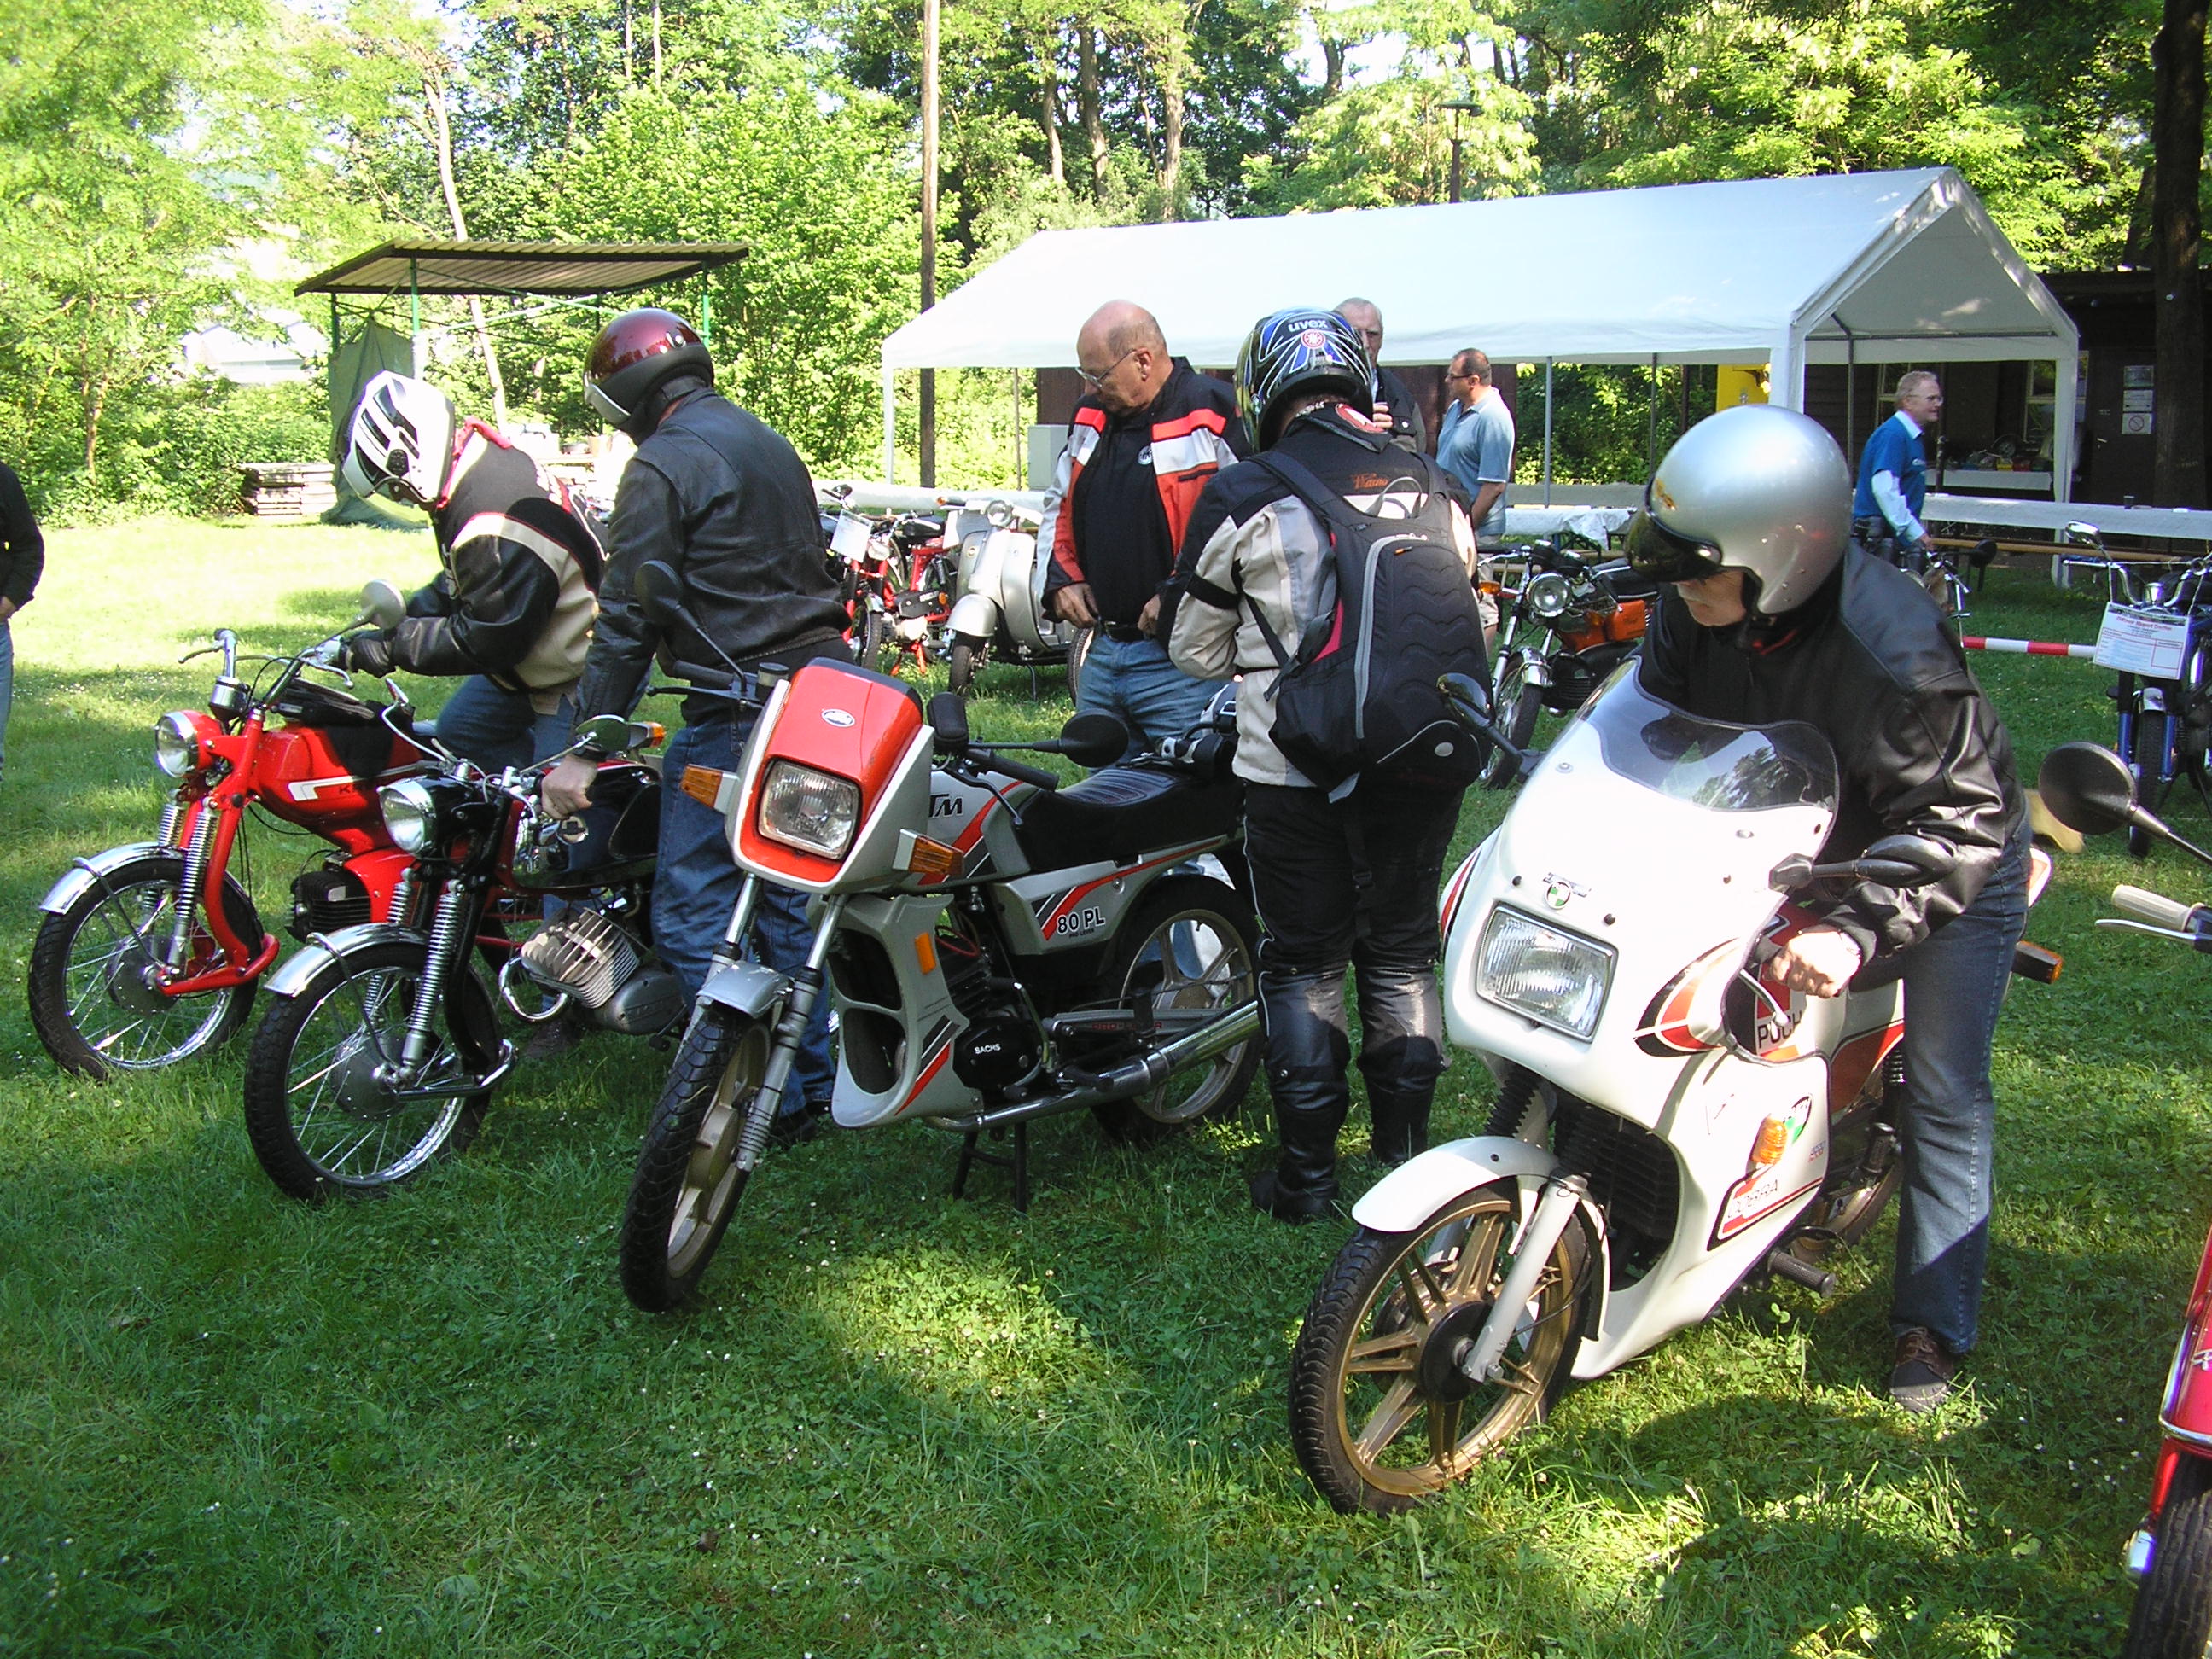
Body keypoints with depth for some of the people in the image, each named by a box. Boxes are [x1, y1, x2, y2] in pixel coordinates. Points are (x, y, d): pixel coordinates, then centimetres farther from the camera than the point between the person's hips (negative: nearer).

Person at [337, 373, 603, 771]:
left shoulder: (496, 529, -33)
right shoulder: (483, 466, 1)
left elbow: (487, 640, -27)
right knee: (458, 730, 21)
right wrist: (404, 616, 4)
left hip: (578, 678, -11)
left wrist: (394, 644, -18)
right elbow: (460, 582, 15)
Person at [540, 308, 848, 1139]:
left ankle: (764, 1099, -2)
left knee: (692, 913, -2)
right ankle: (813, 1085, 23)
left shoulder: (664, 464, -9)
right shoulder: (768, 442, 18)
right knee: (792, 903, 16)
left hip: (741, 715, -9)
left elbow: (627, 618, -12)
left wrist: (586, 748, -9)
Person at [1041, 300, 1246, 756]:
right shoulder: (1091, 417, 15)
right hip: (1102, 654, 8)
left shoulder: (1215, 414, -10)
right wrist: (1061, 579, 11)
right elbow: (1059, 506, 28)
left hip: (1182, 663, -7)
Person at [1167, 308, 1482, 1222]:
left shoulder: (1239, 496, -7)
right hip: (1418, 766, 3)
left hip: (1293, 771, -3)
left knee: (1302, 964, 8)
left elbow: (1195, 648, 2)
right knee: (1401, 956, 15)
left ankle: (1306, 1175, 14)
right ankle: (1408, 1161, 23)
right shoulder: (1432, 486, 4)